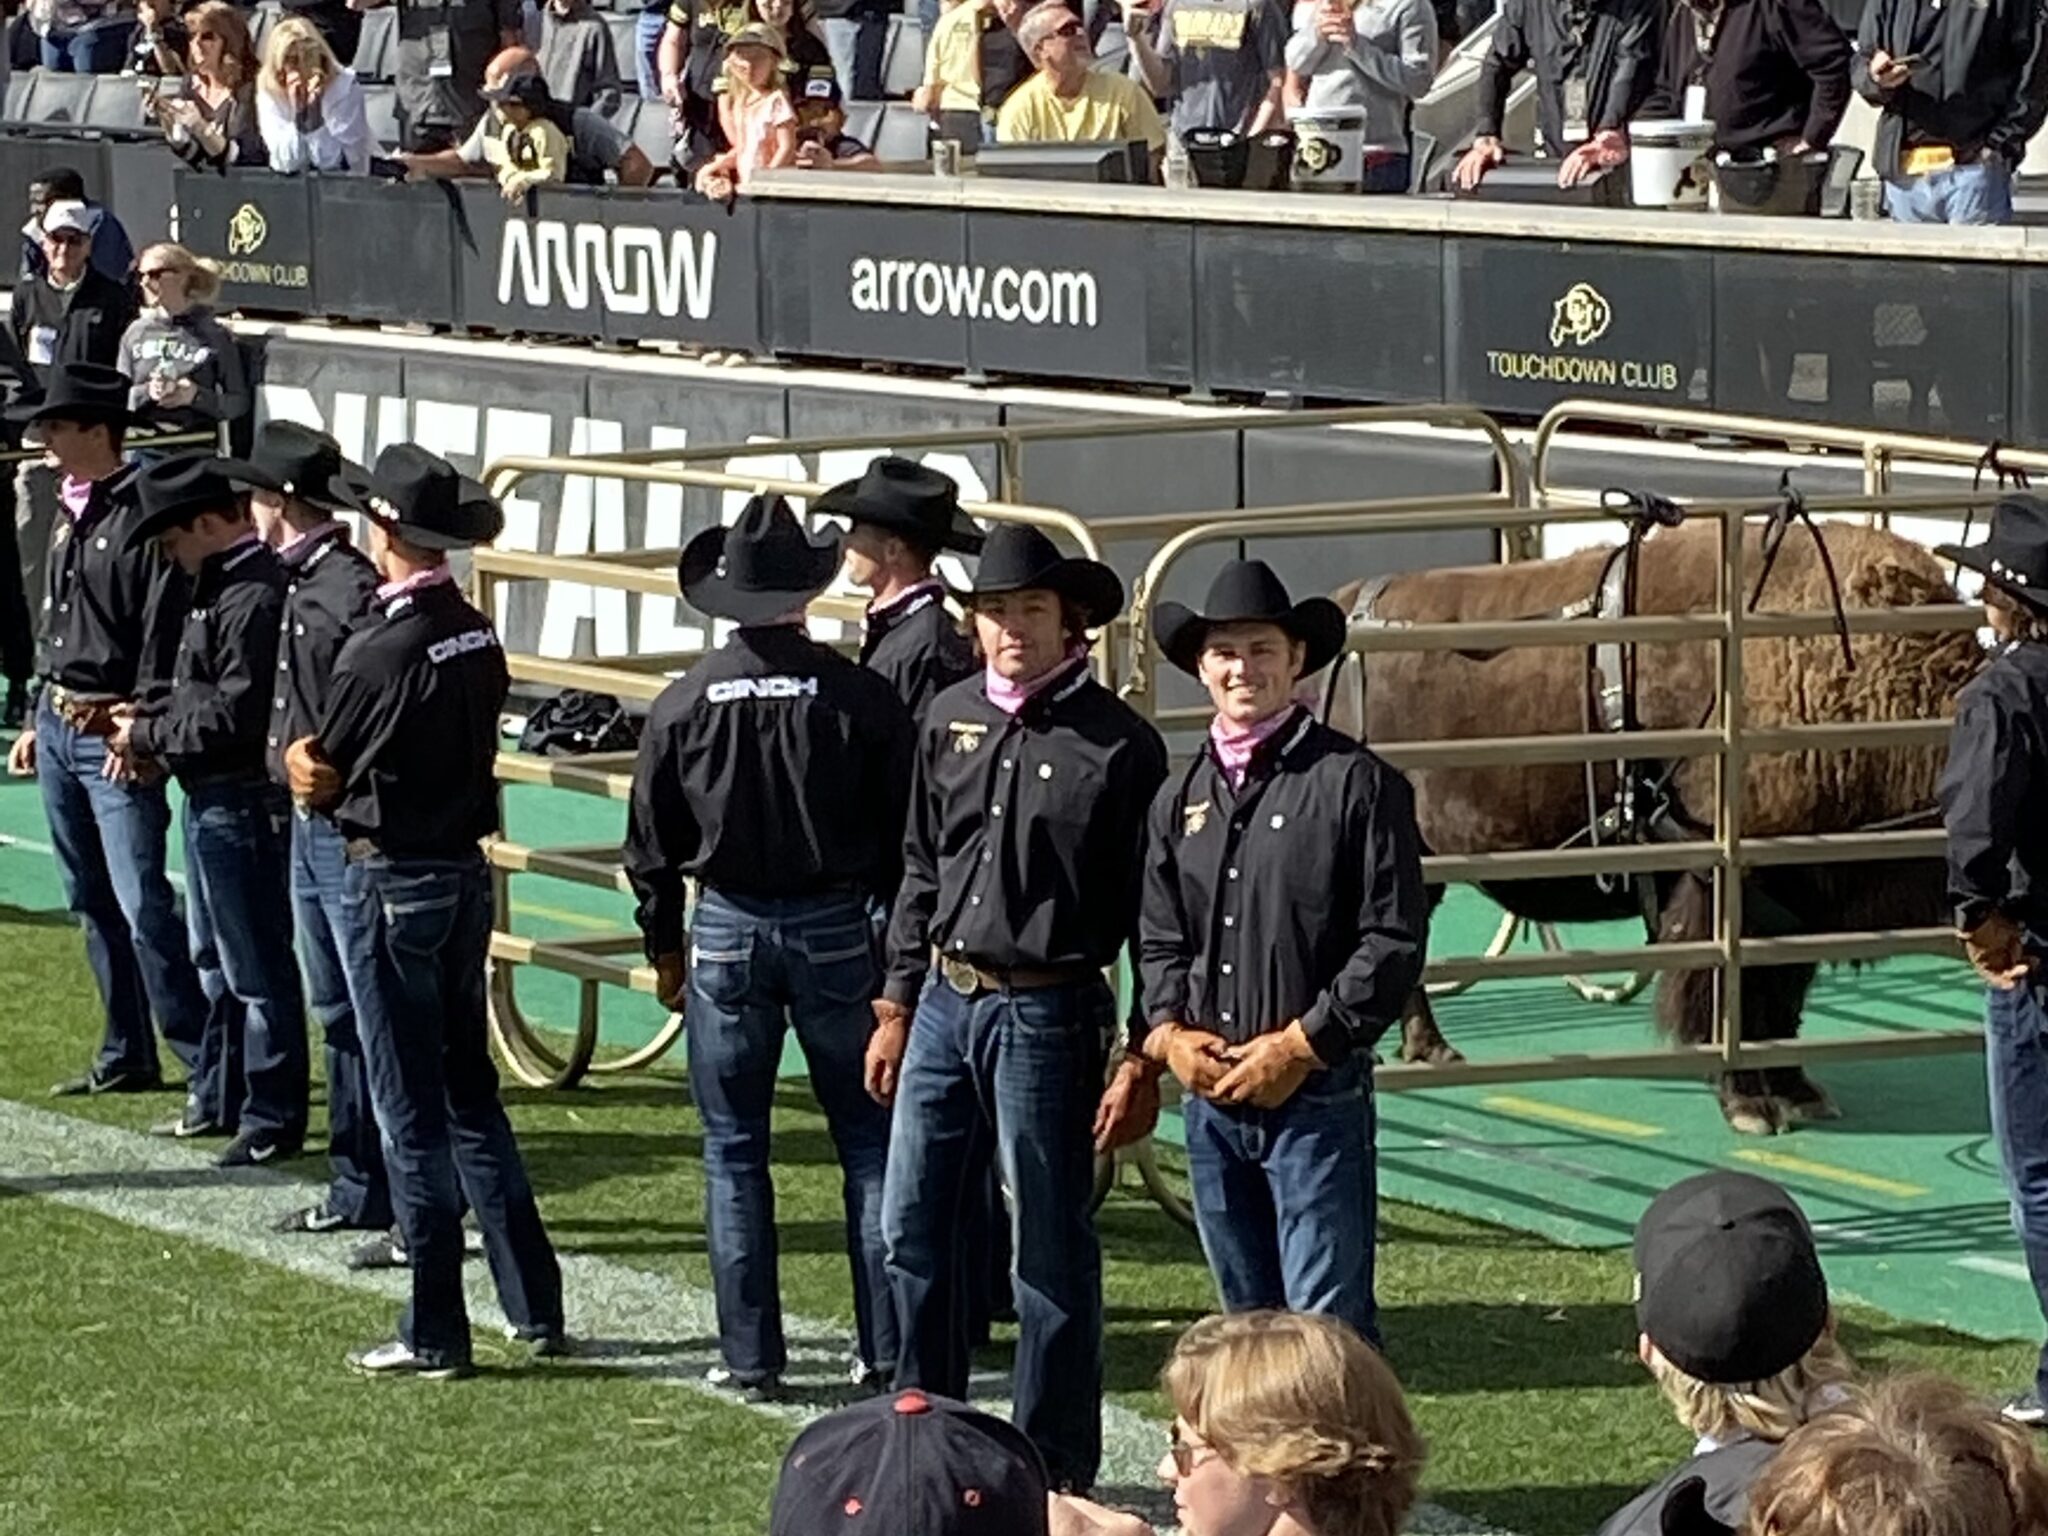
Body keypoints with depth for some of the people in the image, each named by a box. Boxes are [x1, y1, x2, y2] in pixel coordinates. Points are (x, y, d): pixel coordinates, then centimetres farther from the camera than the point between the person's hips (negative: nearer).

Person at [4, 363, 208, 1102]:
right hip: (60, 727, 9)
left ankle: (205, 1058, -7)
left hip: (116, 736, -9)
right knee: (92, 902, 12)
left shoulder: (144, 517, -14)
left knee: (141, 904, -12)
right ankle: (126, 1057, 19)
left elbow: (164, 635, -17)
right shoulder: (69, 514, 12)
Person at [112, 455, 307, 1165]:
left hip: (243, 803, -11)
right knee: (214, 960, 20)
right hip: (211, 799, 11)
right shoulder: (219, 586, 12)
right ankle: (219, 1099, 31)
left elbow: (238, 715, -25)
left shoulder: (254, 598, -21)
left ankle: (272, 1119, 4)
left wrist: (150, 735, -14)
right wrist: (150, 717, 3)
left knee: (256, 966, -3)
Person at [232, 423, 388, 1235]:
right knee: (336, 1014, 16)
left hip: (352, 828, -10)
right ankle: (358, 1190, 25)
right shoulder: (299, 584, 11)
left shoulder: (351, 590, -19)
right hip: (310, 823, 10)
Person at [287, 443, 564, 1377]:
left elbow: (318, 779, -11)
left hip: (393, 882, -7)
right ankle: (535, 1307, 20)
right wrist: (335, 769, 4)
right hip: (466, 869, 7)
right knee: (470, 1091, 17)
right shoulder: (478, 638, 3)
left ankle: (435, 1334, 5)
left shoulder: (380, 652, -20)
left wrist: (307, 764, 11)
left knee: (411, 1109, 0)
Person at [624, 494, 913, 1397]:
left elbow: (652, 846, 3)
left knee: (733, 1153, 8)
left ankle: (750, 1357, 7)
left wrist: (665, 948, 16)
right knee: (868, 1143, 8)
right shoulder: (856, 696, -8)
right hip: (836, 928, 0)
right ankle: (886, 1347, 6)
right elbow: (901, 830, -3)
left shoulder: (686, 703, -5)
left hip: (727, 931, 1)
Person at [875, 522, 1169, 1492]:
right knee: (910, 1230, 10)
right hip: (944, 1003, 6)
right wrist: (897, 1005, 14)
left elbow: (1149, 915, -9)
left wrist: (1141, 1063, -11)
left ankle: (1057, 1472, 13)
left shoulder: (1118, 746, -10)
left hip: (1046, 1016, -6)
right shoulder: (949, 721, 7)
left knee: (1051, 1254, 3)